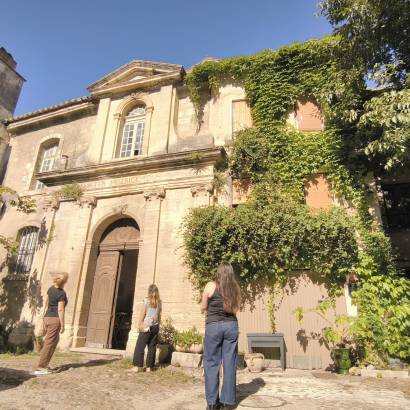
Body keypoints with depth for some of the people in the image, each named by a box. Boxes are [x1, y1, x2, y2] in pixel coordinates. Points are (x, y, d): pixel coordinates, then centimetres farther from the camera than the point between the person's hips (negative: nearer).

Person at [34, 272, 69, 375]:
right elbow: (60, 310, -17)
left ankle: (45, 365, 22)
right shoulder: (62, 293, -16)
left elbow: (45, 303, 14)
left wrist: (44, 318, 23)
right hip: (55, 319, -8)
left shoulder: (51, 288, 7)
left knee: (54, 341, 18)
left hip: (47, 317, 8)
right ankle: (40, 368, 1)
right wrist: (62, 325, -11)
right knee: (49, 343, -2)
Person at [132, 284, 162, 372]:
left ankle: (138, 366, 1)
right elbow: (159, 315, 8)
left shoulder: (147, 300, -6)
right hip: (155, 326, 4)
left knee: (140, 346, 3)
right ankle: (149, 367, 11)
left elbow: (142, 313, -5)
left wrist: (139, 325, 2)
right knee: (152, 347, 8)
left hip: (146, 326, -4)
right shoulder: (159, 302, 5)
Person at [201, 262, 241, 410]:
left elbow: (203, 308, 3)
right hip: (231, 325, 3)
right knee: (229, 363, 9)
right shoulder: (235, 288, 4)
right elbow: (235, 308, 11)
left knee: (211, 363, 7)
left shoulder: (211, 286, -6)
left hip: (214, 326, -3)